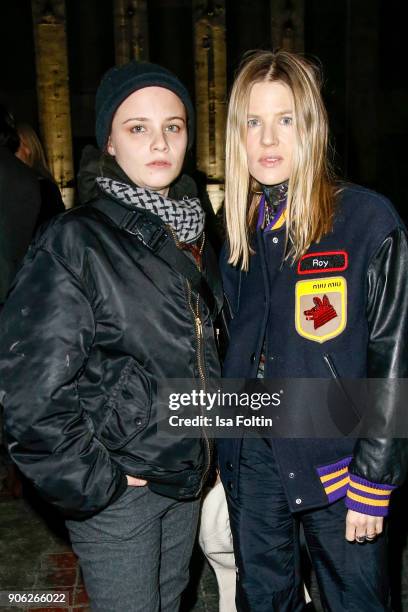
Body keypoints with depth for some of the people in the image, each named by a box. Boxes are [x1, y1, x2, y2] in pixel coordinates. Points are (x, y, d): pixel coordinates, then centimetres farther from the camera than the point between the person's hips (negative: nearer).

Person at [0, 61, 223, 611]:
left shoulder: (192, 233, 5)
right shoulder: (77, 241, -18)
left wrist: (204, 452, 13)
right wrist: (93, 479, -15)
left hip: (185, 473, 7)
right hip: (114, 490, -6)